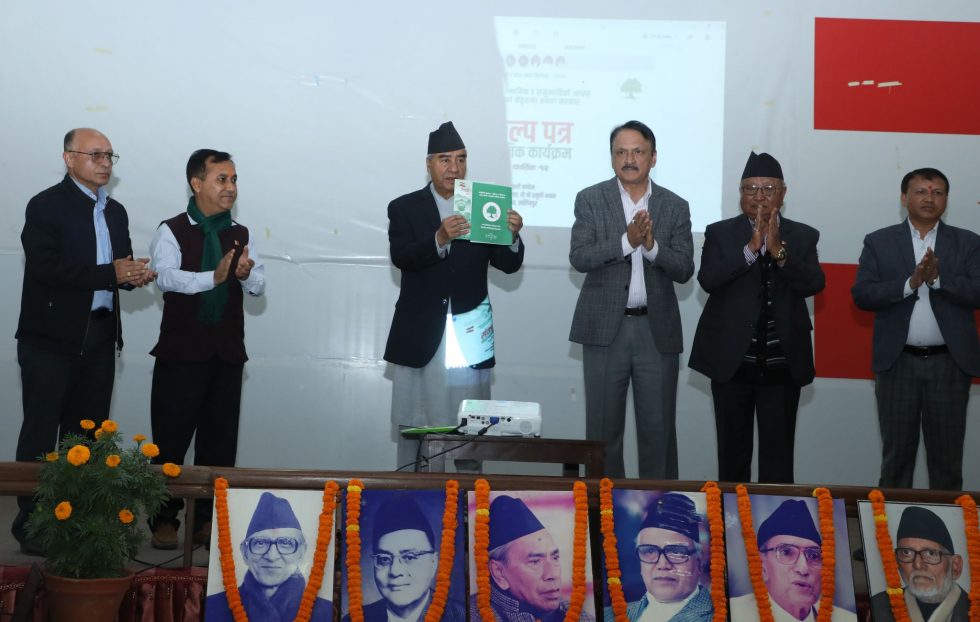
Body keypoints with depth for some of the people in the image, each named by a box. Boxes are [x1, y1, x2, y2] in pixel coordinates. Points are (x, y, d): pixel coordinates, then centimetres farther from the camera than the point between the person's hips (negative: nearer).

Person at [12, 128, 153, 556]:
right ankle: (31, 524, 5)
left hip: (100, 337, 7)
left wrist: (136, 275, -5)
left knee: (87, 434, 10)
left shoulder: (115, 211, 15)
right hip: (52, 338, -7)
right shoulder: (46, 206, -7)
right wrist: (112, 274, -22)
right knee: (41, 433, -1)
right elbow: (47, 268, -19)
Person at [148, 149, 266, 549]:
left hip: (227, 351, 4)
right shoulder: (172, 231, -3)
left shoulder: (241, 236, 9)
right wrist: (212, 277, -35)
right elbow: (166, 276, -19)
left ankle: (208, 520, 16)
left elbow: (258, 287, 1)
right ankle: (165, 520, 11)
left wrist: (246, 274, -23)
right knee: (172, 437, 0)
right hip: (181, 350, -4)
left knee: (220, 440, 7)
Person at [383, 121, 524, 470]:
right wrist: (440, 238, -32)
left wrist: (512, 236, -24)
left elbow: (508, 265, -2)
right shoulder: (404, 208, 2)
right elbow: (401, 257, -14)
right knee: (413, 428, 8)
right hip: (420, 338, 0)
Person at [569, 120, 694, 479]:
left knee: (659, 428, 6)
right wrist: (626, 241, -22)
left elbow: (684, 270, -2)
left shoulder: (675, 207, 5)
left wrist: (652, 246, -20)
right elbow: (579, 258, -10)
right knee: (603, 426, 6)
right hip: (605, 328, -1)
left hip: (657, 330, 1)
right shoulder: (590, 200, 1)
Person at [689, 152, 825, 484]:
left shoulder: (803, 237, 5)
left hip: (782, 365, 1)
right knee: (733, 453, 10)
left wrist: (779, 251, -22)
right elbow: (708, 280, -14)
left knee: (778, 455, 2)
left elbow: (813, 284, -9)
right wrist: (751, 247, -22)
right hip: (732, 361, 0)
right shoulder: (719, 234, 1)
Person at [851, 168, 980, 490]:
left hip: (950, 365, 0)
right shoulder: (879, 242, 4)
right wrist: (910, 282, -18)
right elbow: (862, 294, -6)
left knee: (947, 458, 7)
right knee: (896, 455, 9)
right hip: (898, 364, 0)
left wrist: (938, 277, -21)